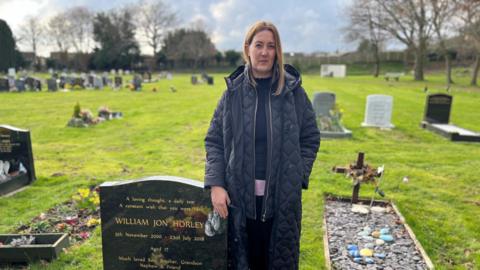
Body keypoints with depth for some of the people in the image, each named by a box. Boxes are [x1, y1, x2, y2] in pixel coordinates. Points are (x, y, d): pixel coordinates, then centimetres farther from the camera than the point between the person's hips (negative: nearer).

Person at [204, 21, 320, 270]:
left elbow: (310, 138, 3)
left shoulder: (292, 90, -2)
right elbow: (214, 140, 1)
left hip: (282, 195, 0)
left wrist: (298, 178, -7)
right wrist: (215, 184, -9)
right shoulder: (234, 91, -1)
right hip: (240, 194, 1)